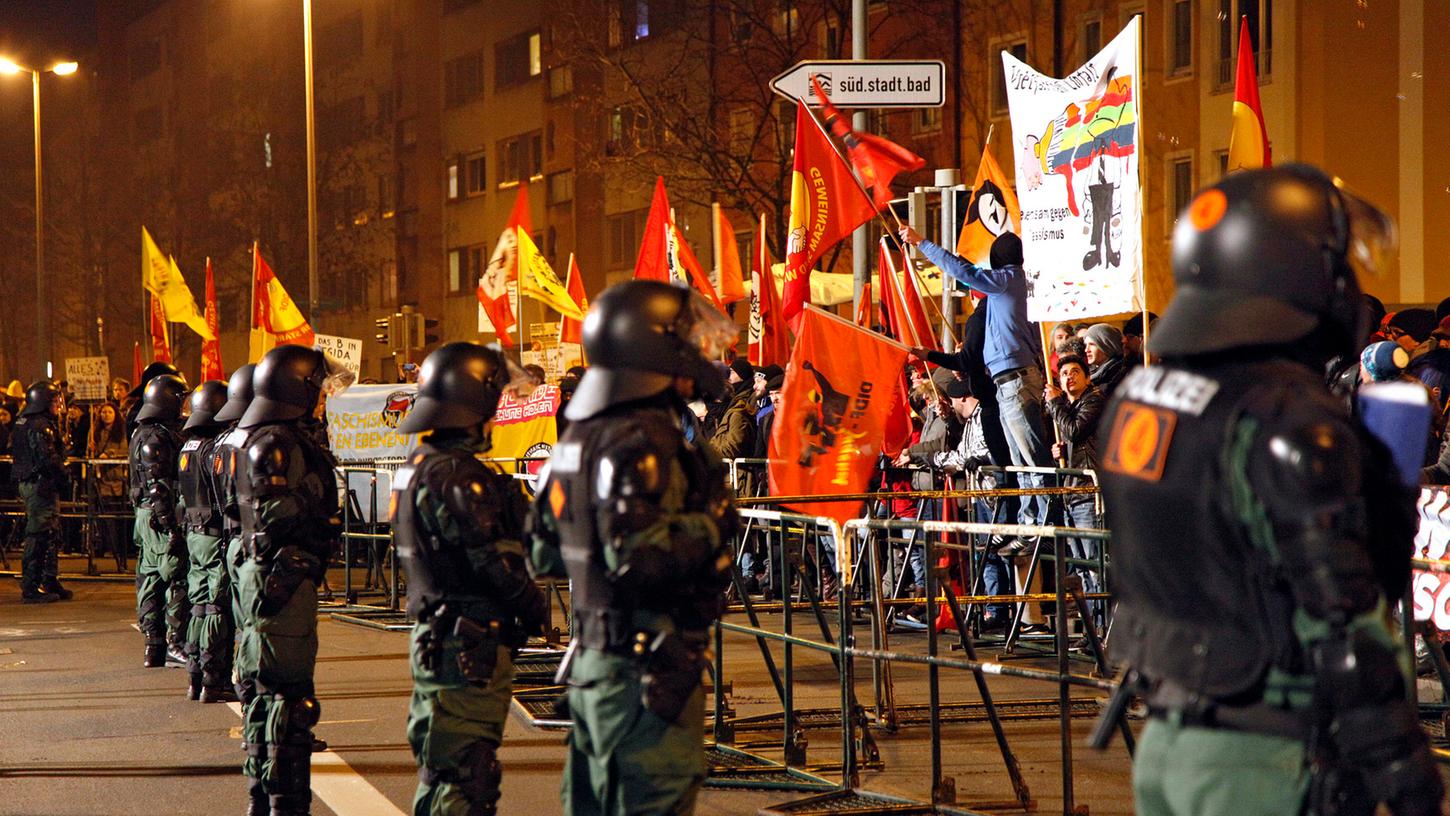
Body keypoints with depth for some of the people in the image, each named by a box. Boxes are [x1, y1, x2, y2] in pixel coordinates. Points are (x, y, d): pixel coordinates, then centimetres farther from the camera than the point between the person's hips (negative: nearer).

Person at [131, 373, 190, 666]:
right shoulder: (156, 438, -15)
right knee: (178, 579, -8)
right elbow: (158, 486, -21)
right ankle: (175, 643, -8)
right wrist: (171, 527, -23)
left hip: (146, 517, 11)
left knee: (151, 581, 10)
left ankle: (153, 647, 13)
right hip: (161, 516, -11)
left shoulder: (143, 434, 17)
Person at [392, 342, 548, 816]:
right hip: (470, 649, -10)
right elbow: (495, 562, -20)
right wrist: (535, 606, -4)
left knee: (440, 770, 18)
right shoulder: (458, 476, -19)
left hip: (434, 636, 10)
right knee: (464, 775, -7)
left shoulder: (416, 467, 13)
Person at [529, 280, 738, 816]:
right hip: (647, 671, -10)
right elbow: (639, 555, -28)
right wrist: (711, 525, -13)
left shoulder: (580, 439, 13)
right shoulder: (641, 441, -18)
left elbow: (546, 553, 20)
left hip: (591, 665, 10)